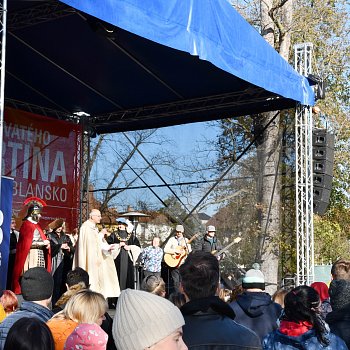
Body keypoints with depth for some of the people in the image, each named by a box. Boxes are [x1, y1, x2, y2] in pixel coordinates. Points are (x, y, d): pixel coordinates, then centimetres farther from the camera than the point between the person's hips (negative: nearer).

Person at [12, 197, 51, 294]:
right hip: (31, 257, -8)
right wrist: (42, 243, -13)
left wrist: (45, 243, 1)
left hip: (39, 257, 8)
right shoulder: (27, 225, -8)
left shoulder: (36, 225, 18)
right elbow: (27, 244, -16)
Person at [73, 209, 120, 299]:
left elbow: (98, 242, 12)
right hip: (89, 257, -9)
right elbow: (92, 241, -20)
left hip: (95, 256, 9)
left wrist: (107, 247, -3)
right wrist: (101, 234, -9)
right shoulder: (86, 227, -12)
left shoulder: (94, 227, 16)